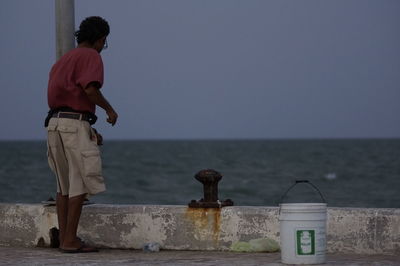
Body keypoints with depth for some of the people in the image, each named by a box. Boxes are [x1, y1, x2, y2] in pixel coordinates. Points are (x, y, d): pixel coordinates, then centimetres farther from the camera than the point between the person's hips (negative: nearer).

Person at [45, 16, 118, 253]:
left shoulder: (63, 60, 24)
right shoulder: (91, 56, -2)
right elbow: (90, 89, -19)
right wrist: (109, 109, -1)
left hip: (55, 123, 9)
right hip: (75, 124, -9)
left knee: (65, 185, 11)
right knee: (81, 183, -6)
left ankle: (64, 238, 10)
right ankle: (70, 240, -9)